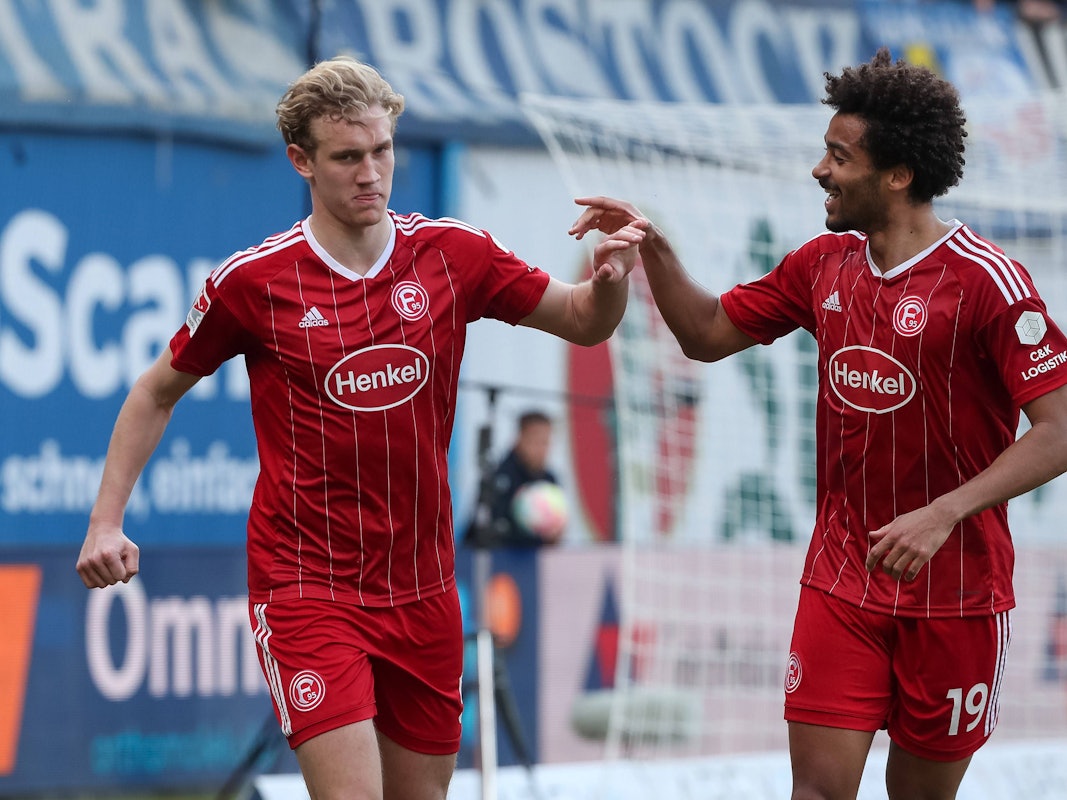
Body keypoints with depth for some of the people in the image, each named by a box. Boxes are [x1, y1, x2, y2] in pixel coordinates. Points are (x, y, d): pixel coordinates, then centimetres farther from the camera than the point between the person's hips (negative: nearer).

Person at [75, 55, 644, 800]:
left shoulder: (454, 255, 0)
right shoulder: (252, 280, -7)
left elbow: (584, 322, 10)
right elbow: (158, 393, 7)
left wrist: (608, 282, -13)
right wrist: (106, 523, -2)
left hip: (422, 590, 4)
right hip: (306, 589, -4)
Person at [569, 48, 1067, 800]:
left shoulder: (987, 280, -14)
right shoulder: (824, 264, 6)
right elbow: (708, 334, 19)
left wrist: (943, 513, -26)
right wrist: (653, 249, 2)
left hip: (956, 592, -4)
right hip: (841, 582, 4)